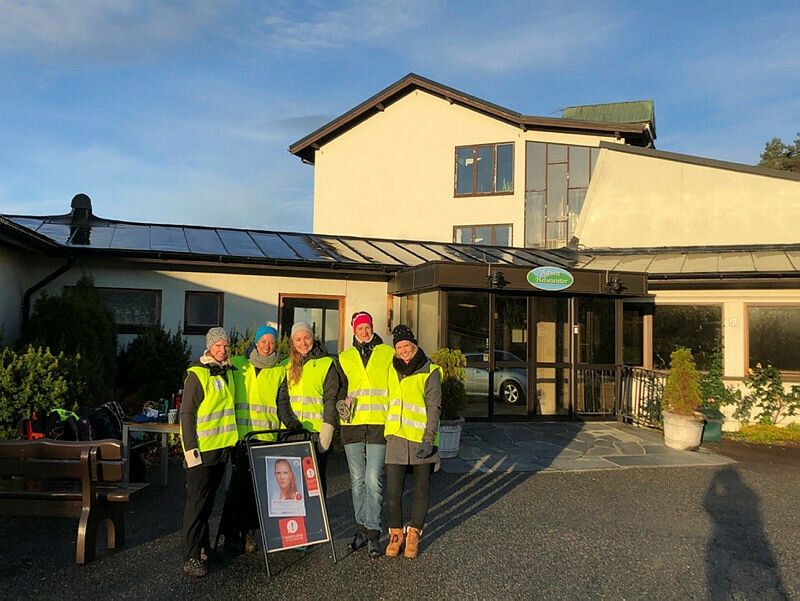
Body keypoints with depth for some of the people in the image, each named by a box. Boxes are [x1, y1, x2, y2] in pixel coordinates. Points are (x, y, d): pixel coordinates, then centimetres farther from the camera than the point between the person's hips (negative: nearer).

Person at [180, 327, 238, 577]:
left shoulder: (228, 372, 12)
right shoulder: (197, 375, -11)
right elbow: (187, 413, -13)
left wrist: (232, 439, 20)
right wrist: (190, 448, -18)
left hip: (222, 448, 7)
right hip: (202, 449, -7)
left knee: (208, 502, 17)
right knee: (197, 504, -3)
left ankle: (203, 548, 28)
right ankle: (191, 558, 3)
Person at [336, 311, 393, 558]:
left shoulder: (388, 354, 6)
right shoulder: (345, 358, 12)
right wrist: (343, 403, -2)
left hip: (379, 424, -3)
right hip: (352, 424, 3)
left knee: (374, 480, -7)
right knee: (357, 480, 8)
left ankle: (373, 534, 0)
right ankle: (361, 528, 20)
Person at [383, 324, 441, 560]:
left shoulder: (430, 372, -4)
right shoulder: (391, 369, 10)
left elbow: (434, 407, -8)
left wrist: (429, 439, -16)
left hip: (421, 439, -3)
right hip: (396, 437, 3)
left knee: (421, 489, 9)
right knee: (393, 491, -1)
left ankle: (413, 535, 23)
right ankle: (395, 534, 17)